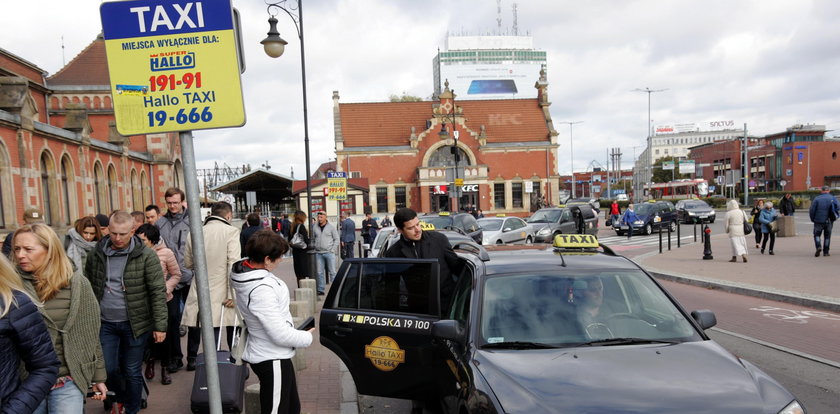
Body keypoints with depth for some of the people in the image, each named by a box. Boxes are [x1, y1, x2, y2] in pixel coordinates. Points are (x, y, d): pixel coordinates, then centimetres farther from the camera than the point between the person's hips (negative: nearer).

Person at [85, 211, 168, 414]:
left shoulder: (146, 256, -11)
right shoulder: (96, 254, 1)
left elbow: (158, 292, -11)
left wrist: (160, 325, -13)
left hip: (135, 323, -3)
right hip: (105, 323, 3)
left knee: (132, 372, 7)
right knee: (108, 369, 6)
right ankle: (121, 397, 38)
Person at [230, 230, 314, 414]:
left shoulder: (246, 270, -2)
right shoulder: (261, 290, -30)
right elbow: (280, 334, -26)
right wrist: (307, 337, -8)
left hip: (266, 355, 10)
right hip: (272, 359, -10)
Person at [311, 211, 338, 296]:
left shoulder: (331, 227, 1)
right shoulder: (314, 227, 8)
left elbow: (336, 239, 3)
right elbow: (313, 239, 16)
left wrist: (332, 249, -6)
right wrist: (313, 248, 5)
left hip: (329, 253, -3)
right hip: (318, 253, 3)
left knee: (332, 271, -1)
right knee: (319, 272, 4)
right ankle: (321, 290, 11)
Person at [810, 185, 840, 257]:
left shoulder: (817, 199, -1)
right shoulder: (832, 198, 3)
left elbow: (811, 210, -5)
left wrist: (812, 219, 7)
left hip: (819, 221, -2)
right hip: (829, 221, 2)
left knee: (817, 234, 10)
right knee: (827, 236, 12)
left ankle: (818, 246, -15)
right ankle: (825, 252, 12)